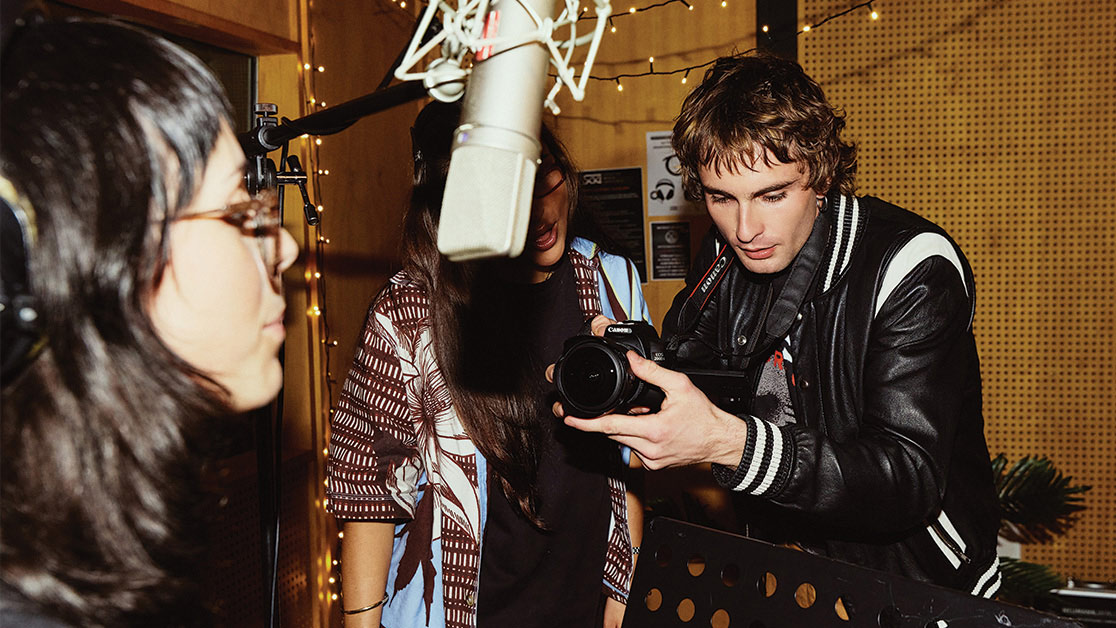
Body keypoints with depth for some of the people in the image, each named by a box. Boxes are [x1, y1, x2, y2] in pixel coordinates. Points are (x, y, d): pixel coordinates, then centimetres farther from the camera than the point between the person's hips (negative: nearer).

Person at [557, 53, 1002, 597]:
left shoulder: (913, 267, -19)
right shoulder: (727, 255, -2)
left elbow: (911, 480, -26)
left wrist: (730, 442, -39)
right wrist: (617, 371, -19)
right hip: (776, 569, 4)